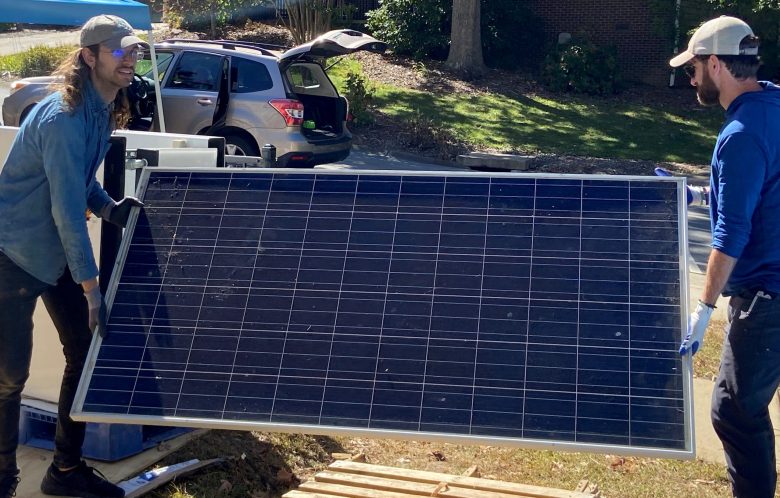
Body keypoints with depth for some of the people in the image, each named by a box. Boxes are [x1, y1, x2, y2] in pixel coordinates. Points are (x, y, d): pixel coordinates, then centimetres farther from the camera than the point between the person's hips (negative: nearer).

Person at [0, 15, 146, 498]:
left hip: (57, 253, 9)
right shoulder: (63, 118, -26)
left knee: (85, 354, 10)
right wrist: (91, 287, -24)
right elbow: (67, 210, -26)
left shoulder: (103, 111, 3)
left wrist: (110, 208, -4)